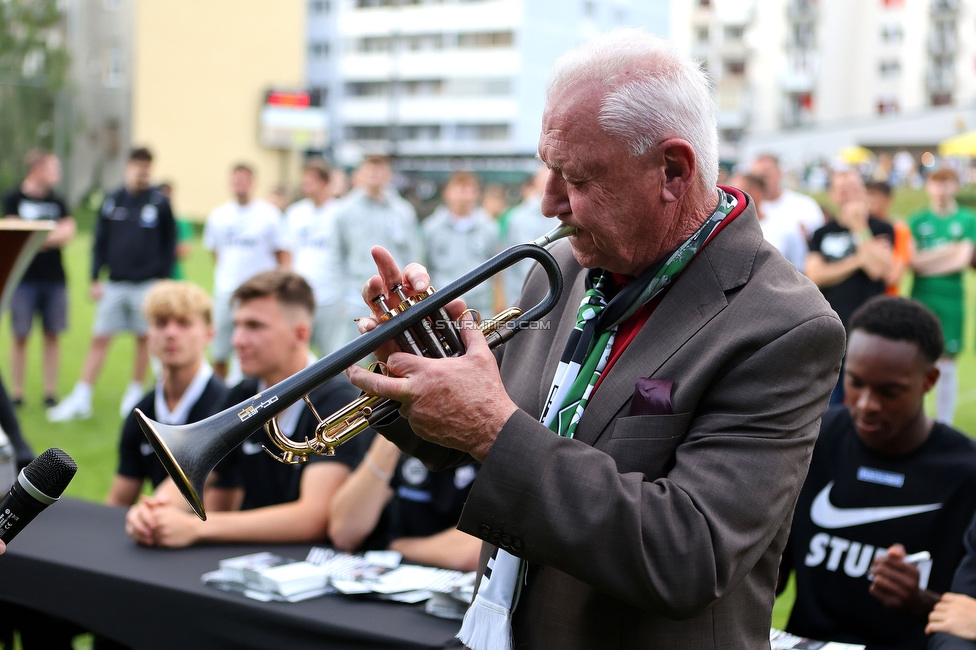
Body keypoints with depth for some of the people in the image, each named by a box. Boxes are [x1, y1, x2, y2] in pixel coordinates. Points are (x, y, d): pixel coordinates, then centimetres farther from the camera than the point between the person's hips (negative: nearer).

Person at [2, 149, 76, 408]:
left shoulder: (57, 202, 11)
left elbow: (69, 232, -2)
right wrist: (55, 233, -6)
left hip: (54, 278, 3)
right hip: (25, 278, -3)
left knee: (52, 336, 5)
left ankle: (51, 393, 11)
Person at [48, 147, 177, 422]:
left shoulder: (160, 203, 0)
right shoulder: (112, 201, 5)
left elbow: (168, 245, 3)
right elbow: (100, 242, 8)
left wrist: (163, 280, -2)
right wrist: (95, 279, 3)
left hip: (147, 284, -2)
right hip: (114, 284, 2)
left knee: (144, 338, 7)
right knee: (99, 339, 0)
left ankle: (135, 393, 21)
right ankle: (81, 400, 2)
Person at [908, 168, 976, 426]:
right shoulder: (917, 220, 6)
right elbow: (911, 261, -1)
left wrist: (926, 262, -8)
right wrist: (947, 250, -8)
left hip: (951, 299, -1)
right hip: (920, 297, 1)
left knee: (946, 363, 3)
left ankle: (944, 426, 10)